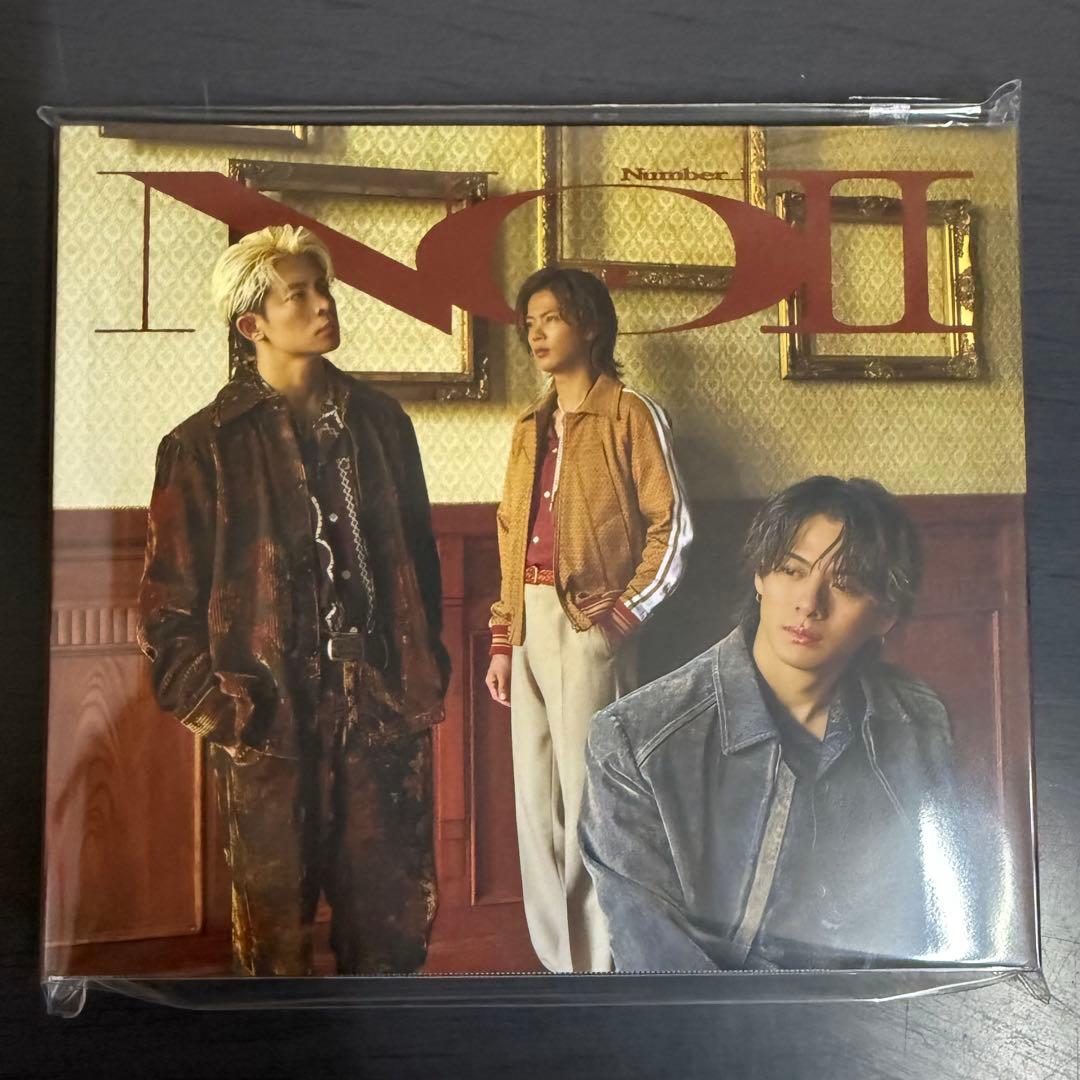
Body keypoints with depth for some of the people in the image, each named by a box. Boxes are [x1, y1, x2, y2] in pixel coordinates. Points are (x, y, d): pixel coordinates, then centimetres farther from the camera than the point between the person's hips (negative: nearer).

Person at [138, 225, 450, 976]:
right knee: (278, 922, 13)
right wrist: (221, 709, -7)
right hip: (273, 725, -3)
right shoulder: (208, 445, -4)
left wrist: (426, 670, 9)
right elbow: (168, 604, -3)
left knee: (396, 912, 14)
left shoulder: (380, 421, 8)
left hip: (386, 714, 4)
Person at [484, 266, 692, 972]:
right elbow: (512, 538, 16)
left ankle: (600, 970, 9)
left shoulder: (630, 414, -1)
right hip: (529, 624, 7)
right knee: (535, 802, 9)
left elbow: (672, 525, -5)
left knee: (589, 802, -4)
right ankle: (561, 963, 22)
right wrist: (503, 641, 11)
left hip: (588, 626, -7)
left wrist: (625, 611, -12)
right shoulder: (533, 428, 18)